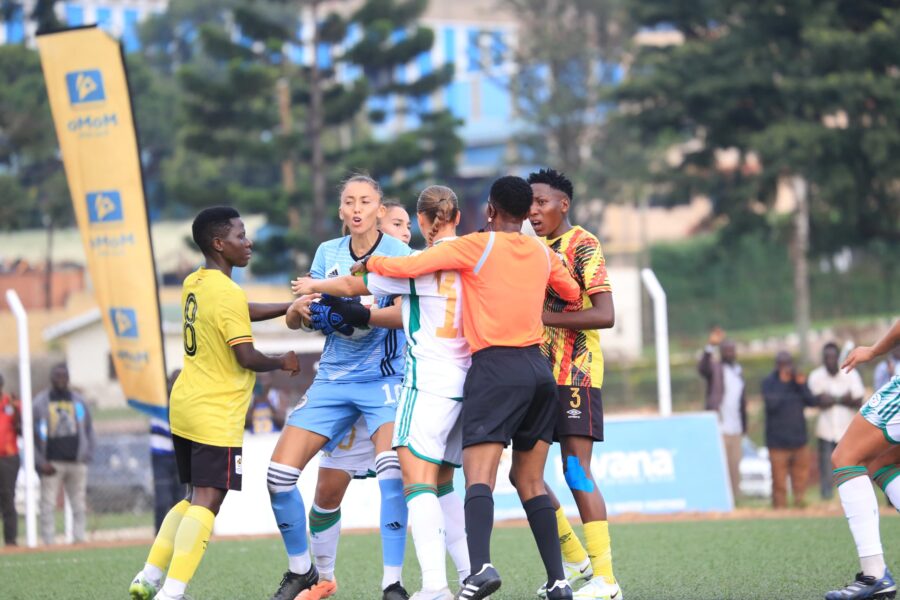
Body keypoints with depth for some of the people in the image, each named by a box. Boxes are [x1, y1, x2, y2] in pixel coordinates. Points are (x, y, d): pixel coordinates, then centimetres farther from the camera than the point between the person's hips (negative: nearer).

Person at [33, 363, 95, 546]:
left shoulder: (79, 401, 14)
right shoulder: (40, 402, 4)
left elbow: (89, 431, 17)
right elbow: (30, 435, 2)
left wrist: (87, 455, 2)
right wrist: (40, 462, -9)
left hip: (77, 463, 3)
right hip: (51, 464, -3)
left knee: (79, 506, 4)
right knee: (48, 506, -5)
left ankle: (79, 540, 8)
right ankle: (49, 543, -4)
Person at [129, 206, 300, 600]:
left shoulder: (194, 284, 10)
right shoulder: (229, 293, -16)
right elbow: (247, 358, -18)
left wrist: (288, 308, 22)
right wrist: (281, 363, 0)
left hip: (184, 406, 9)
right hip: (215, 416, -9)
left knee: (195, 499, 19)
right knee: (207, 502, -10)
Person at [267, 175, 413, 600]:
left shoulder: (398, 254, -6)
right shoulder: (328, 253, 7)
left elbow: (404, 314, -21)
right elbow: (294, 320, 8)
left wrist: (355, 313, -36)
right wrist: (299, 309, -16)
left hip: (384, 378, -5)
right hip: (332, 381, 5)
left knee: (392, 471, -26)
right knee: (279, 473, -4)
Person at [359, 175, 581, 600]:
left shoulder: (476, 246, -5)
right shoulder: (543, 253, 12)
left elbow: (407, 267, -8)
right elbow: (573, 295, 29)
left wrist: (368, 263, 10)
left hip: (494, 367, -6)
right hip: (539, 369, 6)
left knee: (479, 475, -15)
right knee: (531, 482, 11)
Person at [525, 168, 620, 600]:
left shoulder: (583, 245, -8)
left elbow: (605, 315, -17)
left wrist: (547, 317, -21)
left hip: (576, 374, -8)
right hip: (540, 374, 8)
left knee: (576, 472, -12)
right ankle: (576, 559, 18)